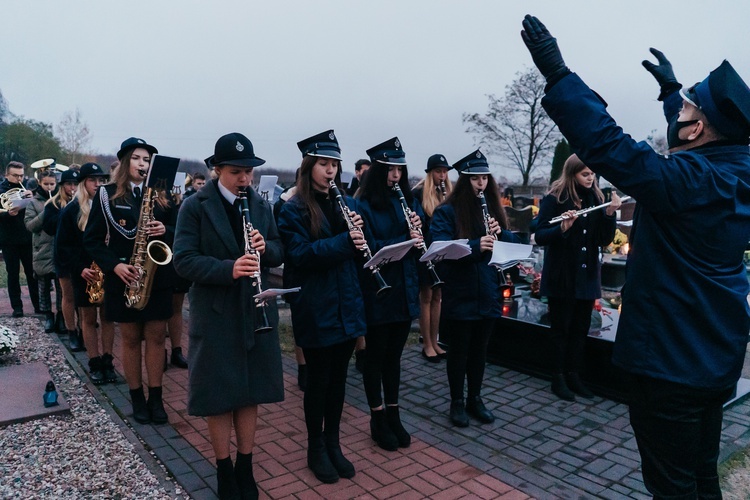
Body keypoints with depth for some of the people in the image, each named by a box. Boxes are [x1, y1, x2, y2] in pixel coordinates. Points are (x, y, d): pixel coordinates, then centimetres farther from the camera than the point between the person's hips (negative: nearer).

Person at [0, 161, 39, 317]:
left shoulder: (25, 189, 9)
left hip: (27, 238, 2)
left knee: (32, 272, 4)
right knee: (13, 273, 4)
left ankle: (38, 304, 11)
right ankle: (17, 307, 11)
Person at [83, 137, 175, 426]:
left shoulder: (160, 195, 7)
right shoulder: (107, 195, 0)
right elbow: (92, 239, -1)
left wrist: (165, 231, -13)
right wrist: (114, 265, -14)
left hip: (158, 277, 2)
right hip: (123, 278, -2)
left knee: (156, 337, 5)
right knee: (131, 339, 8)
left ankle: (156, 398, 16)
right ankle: (137, 398, 20)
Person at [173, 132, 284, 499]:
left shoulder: (260, 205, 7)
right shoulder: (195, 206, -7)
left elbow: (279, 252, 9)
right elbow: (183, 260, -14)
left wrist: (266, 247, -14)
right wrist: (228, 269, -28)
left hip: (255, 312, 4)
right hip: (215, 315, -4)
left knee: (251, 392, 13)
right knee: (218, 396, 7)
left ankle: (245, 467, 30)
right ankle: (224, 470, 27)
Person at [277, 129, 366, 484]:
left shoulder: (346, 203, 10)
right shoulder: (294, 210, -8)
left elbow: (358, 252, 11)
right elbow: (298, 256, -18)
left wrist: (359, 235, -11)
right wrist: (343, 241, -26)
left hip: (346, 305, 5)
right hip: (315, 309, -5)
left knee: (338, 378, 15)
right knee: (318, 379, 7)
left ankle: (333, 443, 32)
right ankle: (316, 448, 26)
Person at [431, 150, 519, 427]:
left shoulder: (493, 208, 9)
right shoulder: (447, 212, -8)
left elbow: (512, 242, 8)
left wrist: (500, 232, -14)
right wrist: (475, 246, -32)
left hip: (488, 293, 5)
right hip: (460, 295, -5)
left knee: (480, 348, 15)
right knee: (459, 349, 7)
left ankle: (475, 399, 31)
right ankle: (457, 402, 24)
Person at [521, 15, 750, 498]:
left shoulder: (689, 181, -24)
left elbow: (609, 146, -33)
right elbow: (692, 134, 23)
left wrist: (558, 75, -29)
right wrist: (671, 89, 35)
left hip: (671, 358, -9)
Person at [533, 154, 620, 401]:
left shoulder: (596, 198, 6)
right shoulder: (555, 198, -8)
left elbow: (604, 240, 1)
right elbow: (539, 237, -15)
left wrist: (610, 214, -14)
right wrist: (562, 227, -32)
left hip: (587, 276, 5)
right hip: (561, 277, -5)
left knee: (581, 328, 12)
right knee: (561, 328, 5)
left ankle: (574, 376, 26)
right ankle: (558, 379, 17)